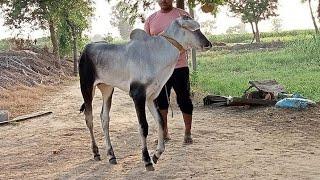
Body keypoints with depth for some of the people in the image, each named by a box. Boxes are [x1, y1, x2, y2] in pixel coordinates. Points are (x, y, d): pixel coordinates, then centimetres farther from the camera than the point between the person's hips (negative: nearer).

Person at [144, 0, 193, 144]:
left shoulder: (182, 15, 1)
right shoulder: (151, 19, 10)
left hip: (179, 66, -3)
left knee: (184, 99, 3)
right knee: (160, 101, 9)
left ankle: (188, 133, 14)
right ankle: (164, 133, 21)